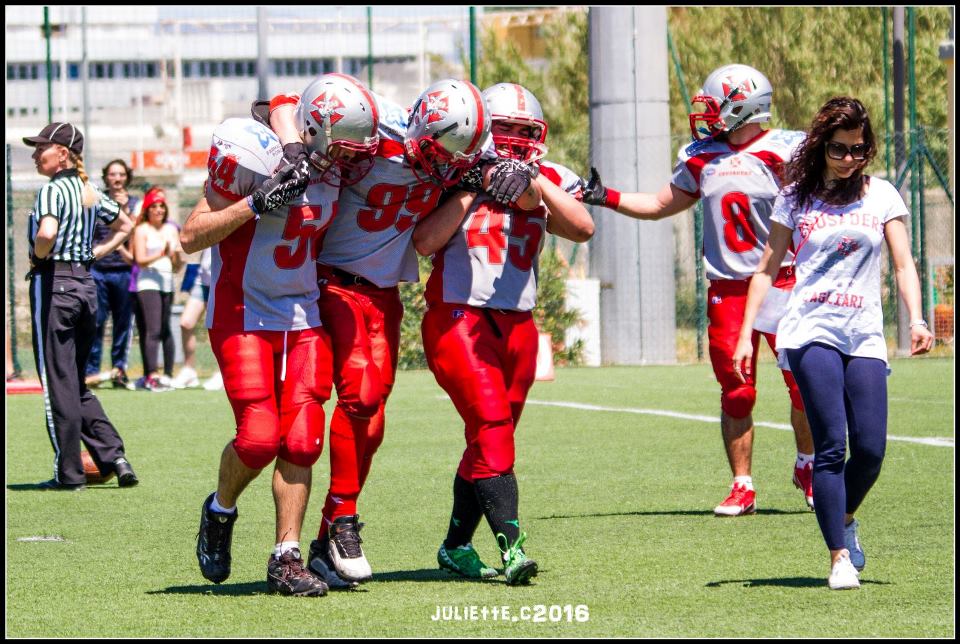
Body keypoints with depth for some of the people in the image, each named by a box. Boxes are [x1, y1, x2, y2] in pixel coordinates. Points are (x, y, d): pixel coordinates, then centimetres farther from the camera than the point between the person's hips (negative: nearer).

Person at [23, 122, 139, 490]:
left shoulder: (52, 190, -13)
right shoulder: (91, 193, 11)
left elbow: (47, 233, -31)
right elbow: (124, 226, 26)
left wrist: (39, 255, -12)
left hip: (52, 283, -8)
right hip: (86, 284, 8)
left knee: (57, 383, 0)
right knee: (76, 384, 17)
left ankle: (69, 473, 2)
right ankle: (114, 456, 5)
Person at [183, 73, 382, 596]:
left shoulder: (335, 170, 0)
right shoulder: (256, 159, -17)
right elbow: (191, 237, -13)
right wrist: (255, 204, -26)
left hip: (304, 317, 5)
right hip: (243, 314, -5)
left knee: (301, 440, -4)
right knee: (259, 438, -12)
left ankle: (286, 559, 2)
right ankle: (220, 512, 18)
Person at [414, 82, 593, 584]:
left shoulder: (548, 182, 10)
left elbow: (583, 229, -7)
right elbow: (425, 242, -12)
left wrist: (538, 186, -15)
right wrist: (470, 189, -12)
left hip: (517, 325, 5)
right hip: (458, 318, -5)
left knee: (490, 438, 9)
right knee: (492, 429, -17)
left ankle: (456, 547, 21)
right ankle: (512, 547, -24)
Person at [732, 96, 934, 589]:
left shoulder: (882, 196, 10)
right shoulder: (796, 199, 7)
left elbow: (903, 265, 5)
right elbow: (767, 270, 11)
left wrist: (916, 319, -11)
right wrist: (745, 336, 6)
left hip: (864, 336, 2)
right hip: (811, 332, -2)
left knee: (871, 448, -4)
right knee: (831, 446, -11)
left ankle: (844, 519, 26)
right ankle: (839, 557, -8)